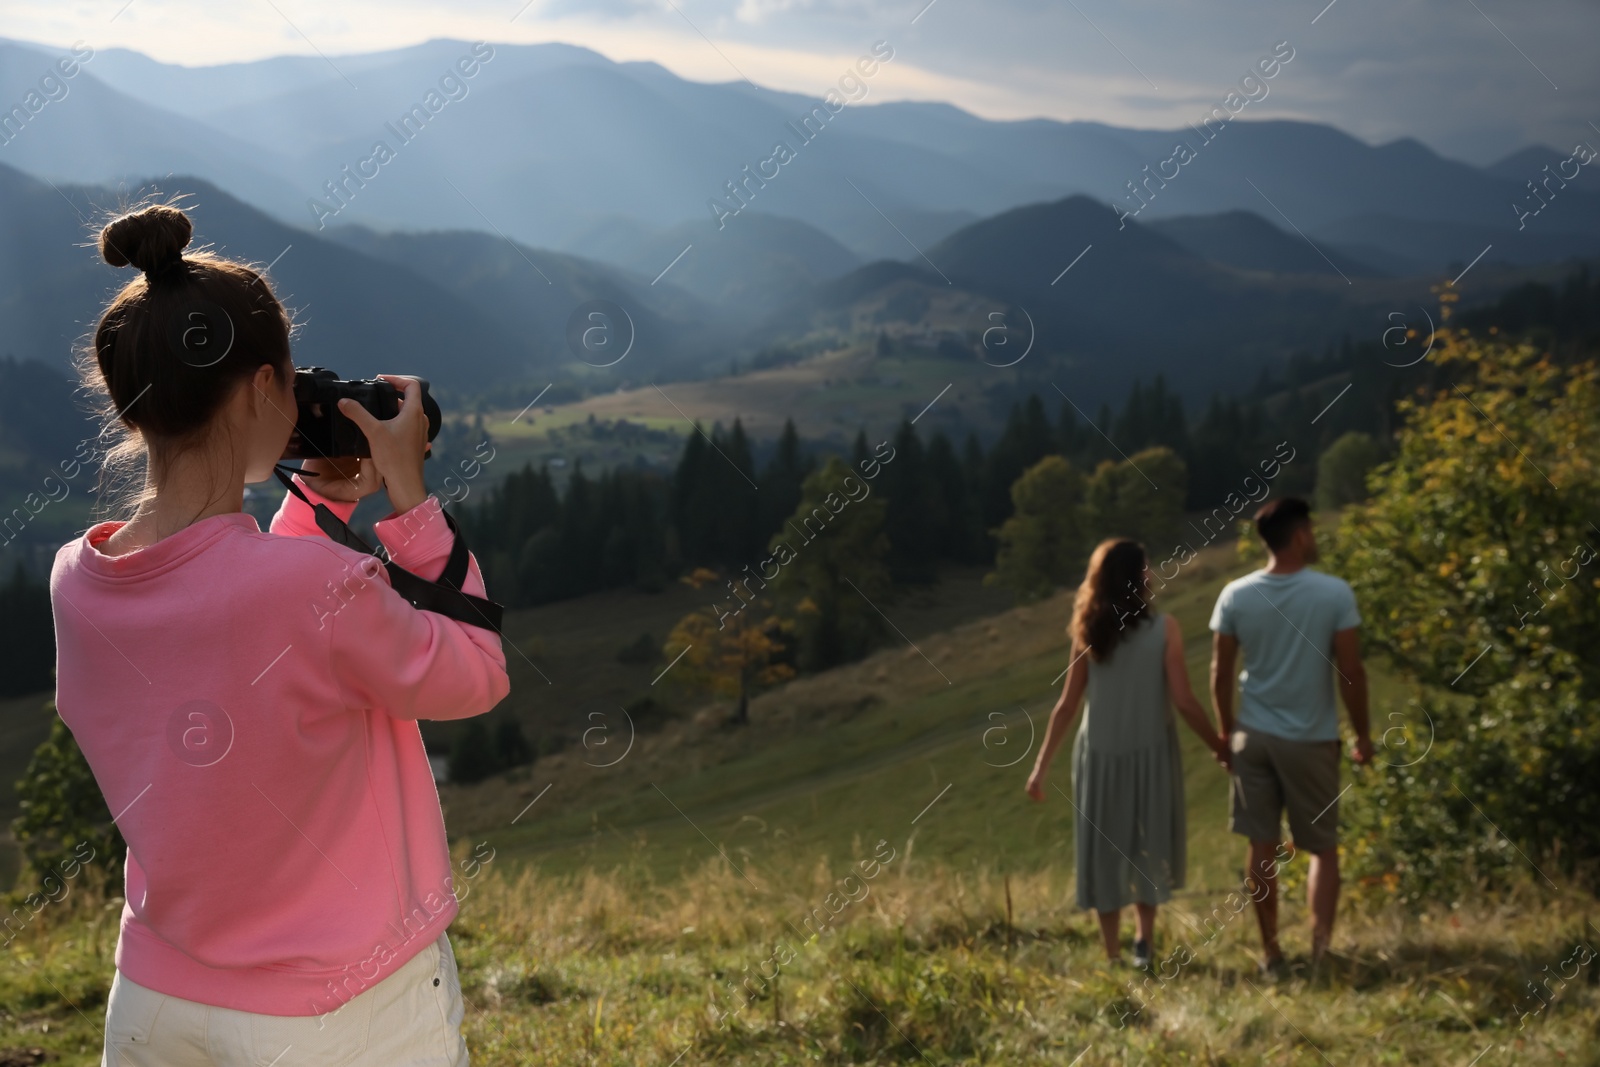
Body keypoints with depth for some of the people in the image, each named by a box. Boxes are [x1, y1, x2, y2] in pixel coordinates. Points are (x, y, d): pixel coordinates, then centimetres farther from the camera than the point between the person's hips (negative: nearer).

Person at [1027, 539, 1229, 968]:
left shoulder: (1088, 632, -2)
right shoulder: (1164, 629, -8)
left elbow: (1068, 705, -2)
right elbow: (1183, 700, -10)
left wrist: (1042, 764, 4)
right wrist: (1219, 747, 2)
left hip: (1099, 754, 2)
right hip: (1150, 752, -1)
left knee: (1104, 850, 11)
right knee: (1150, 843, 17)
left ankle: (1113, 956, 12)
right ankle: (1144, 938, 7)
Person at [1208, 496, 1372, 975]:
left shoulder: (1235, 596, -4)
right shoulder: (1334, 593, -12)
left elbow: (1220, 674, 1)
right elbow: (1351, 671, -10)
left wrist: (1226, 732, 14)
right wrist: (1362, 734, 3)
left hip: (1254, 737, 2)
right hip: (1312, 738, -2)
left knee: (1263, 849, 10)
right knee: (1323, 848, 11)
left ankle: (1271, 953, 16)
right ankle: (1321, 948, 0)